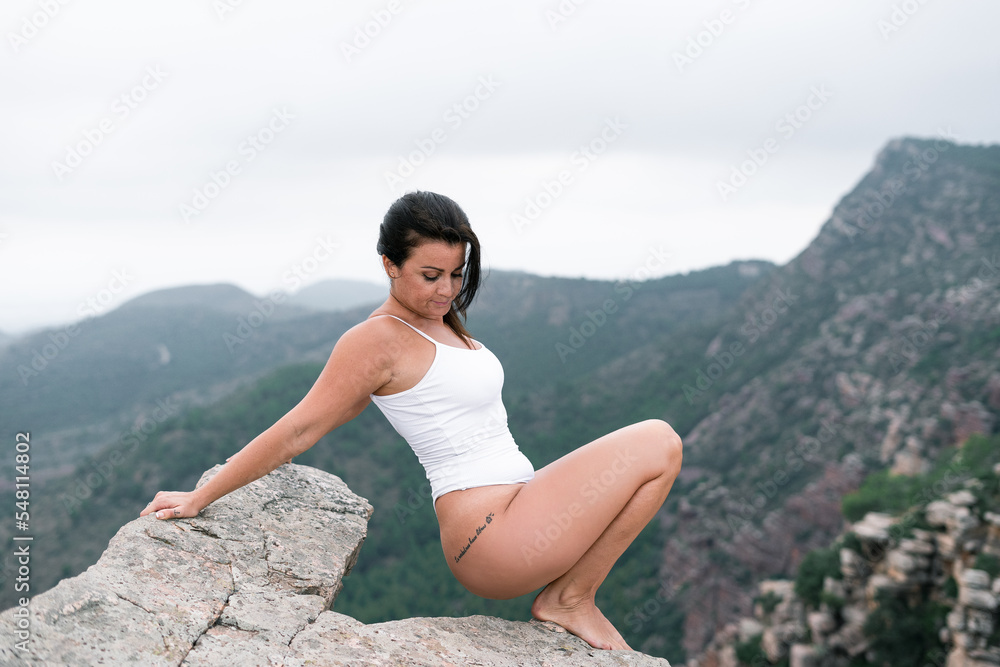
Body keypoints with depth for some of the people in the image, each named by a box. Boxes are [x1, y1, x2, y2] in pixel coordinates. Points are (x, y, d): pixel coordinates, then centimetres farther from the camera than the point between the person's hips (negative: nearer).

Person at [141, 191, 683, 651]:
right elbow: (298, 430, -10)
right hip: (492, 536, -9)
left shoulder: (436, 323, 14)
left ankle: (566, 597, 19)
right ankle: (571, 599, 2)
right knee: (658, 446, -11)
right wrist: (200, 498, -7)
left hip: (511, 513, 9)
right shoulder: (379, 339, -14)